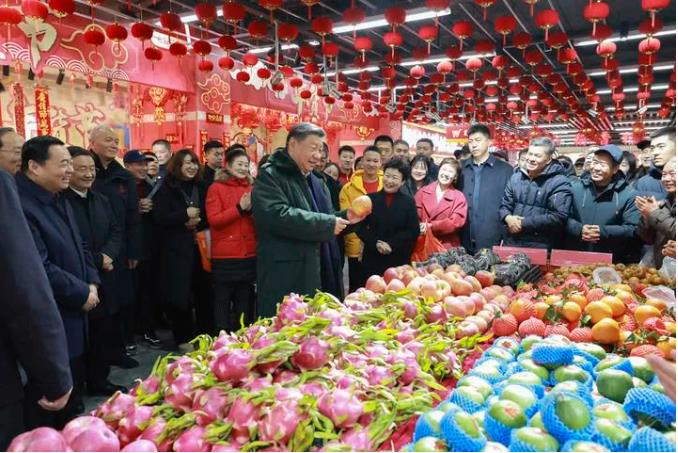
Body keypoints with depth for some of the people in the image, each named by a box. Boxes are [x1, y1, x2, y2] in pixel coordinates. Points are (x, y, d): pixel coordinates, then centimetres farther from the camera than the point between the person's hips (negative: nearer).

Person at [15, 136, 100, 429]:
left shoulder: (59, 201, 10)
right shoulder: (20, 207, -23)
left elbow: (79, 248, 17)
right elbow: (40, 269, -27)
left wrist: (92, 283, 1)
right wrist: (82, 294, -16)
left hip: (72, 320, 9)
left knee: (72, 404, 24)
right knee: (46, 415, 8)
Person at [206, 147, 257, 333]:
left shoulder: (251, 188, 12)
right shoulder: (216, 188, -1)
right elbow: (213, 219, -10)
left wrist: (252, 209, -8)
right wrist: (239, 208, -17)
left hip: (249, 255, 5)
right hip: (224, 256, -4)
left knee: (245, 303, 13)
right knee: (223, 302, 4)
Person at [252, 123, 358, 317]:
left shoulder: (315, 182, 19)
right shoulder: (270, 176, -9)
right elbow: (278, 216, -26)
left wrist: (345, 217, 5)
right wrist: (328, 224, -20)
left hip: (316, 273, 9)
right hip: (284, 277, -8)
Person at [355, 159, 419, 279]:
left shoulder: (409, 202, 5)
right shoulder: (370, 199, 6)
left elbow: (414, 231, -2)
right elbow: (360, 227, 3)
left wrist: (392, 244, -13)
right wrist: (375, 243, -12)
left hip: (399, 259, -1)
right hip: (372, 258, 1)